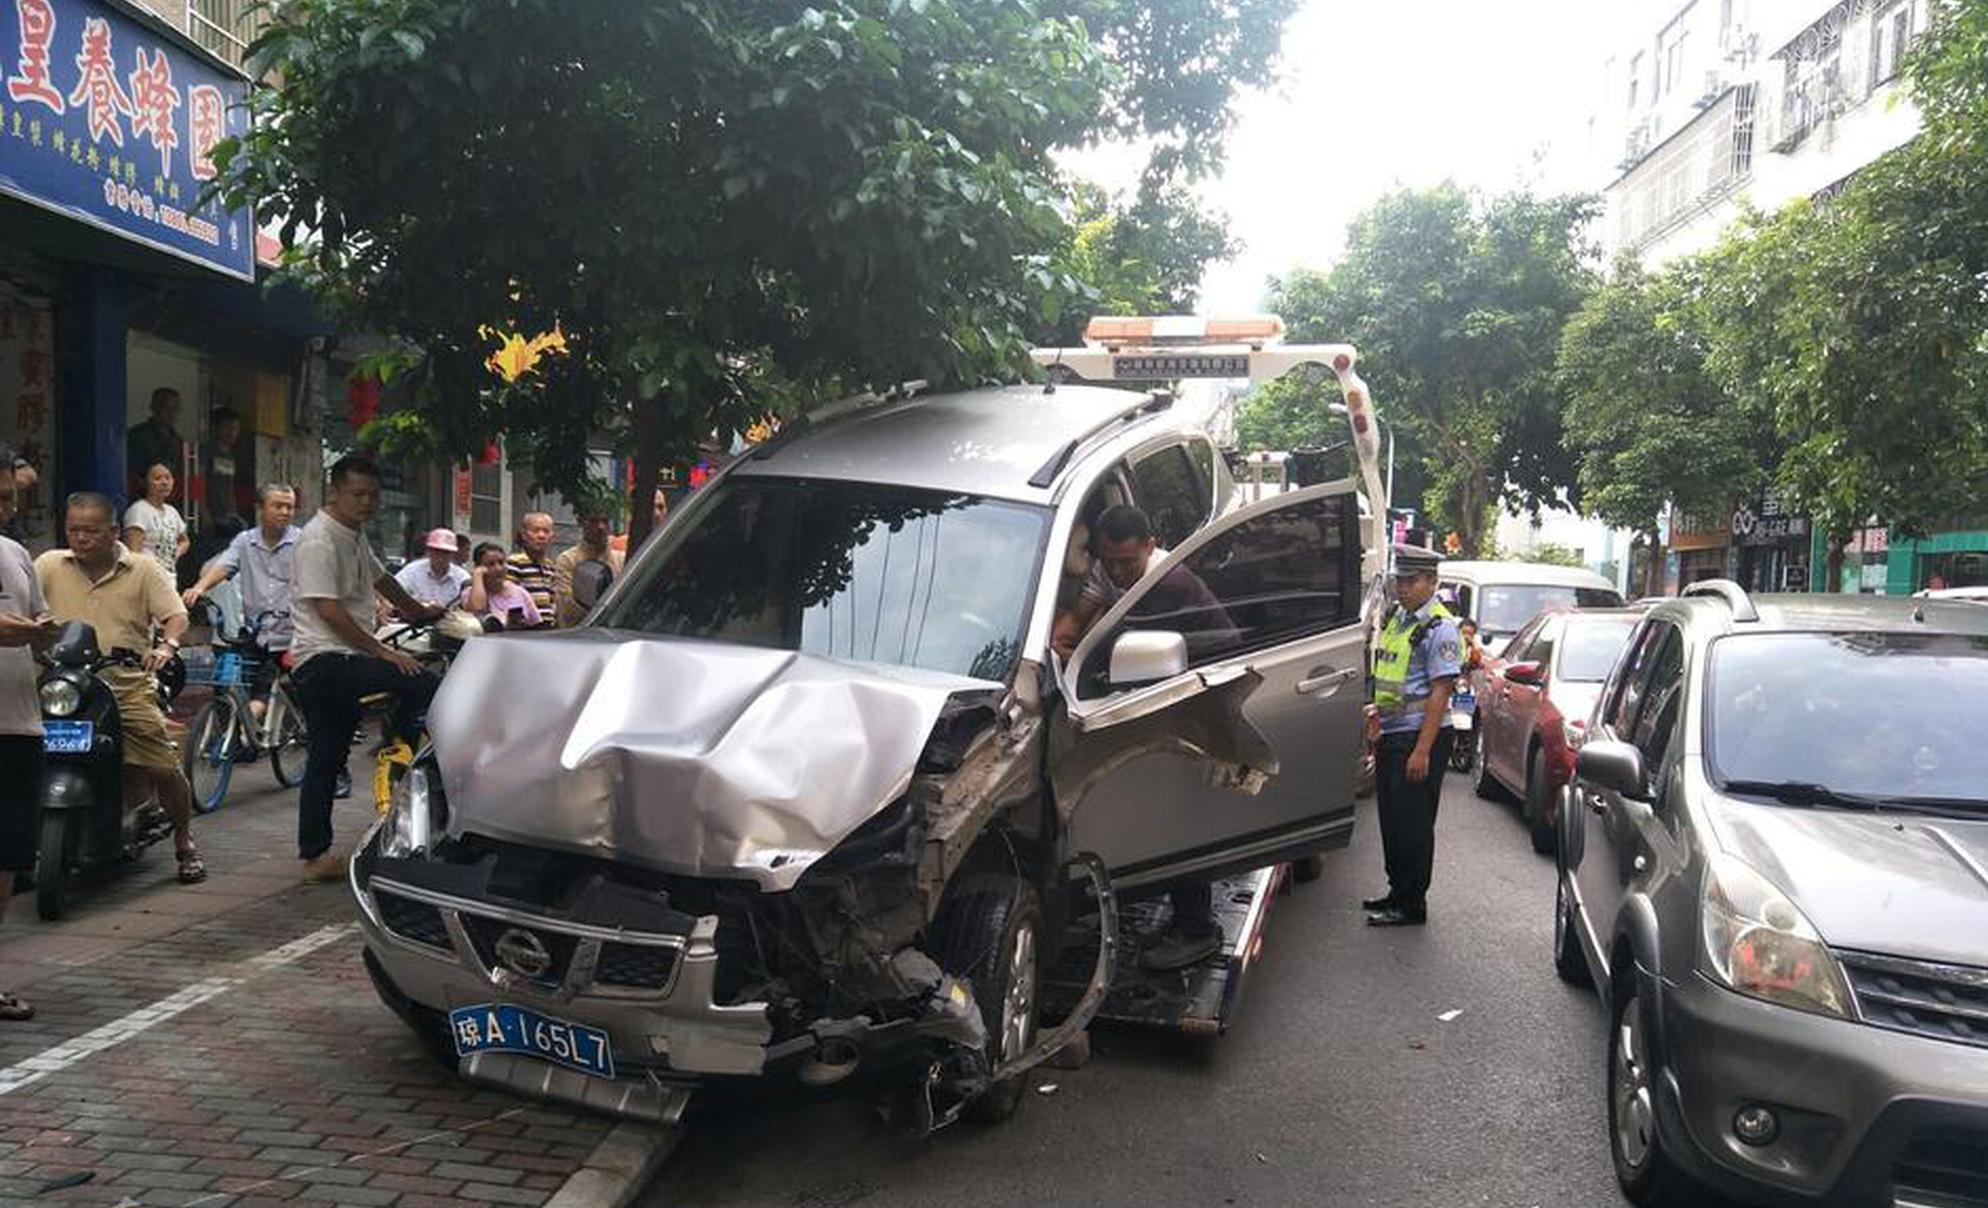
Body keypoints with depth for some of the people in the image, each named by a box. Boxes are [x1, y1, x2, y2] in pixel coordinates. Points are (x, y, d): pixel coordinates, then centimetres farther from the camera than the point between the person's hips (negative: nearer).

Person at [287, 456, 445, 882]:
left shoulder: (355, 536, 19)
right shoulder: (319, 539, -12)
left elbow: (379, 578, 37)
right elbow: (328, 610, -20)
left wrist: (417, 610, 47)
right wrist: (384, 652, -20)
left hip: (340, 661, 10)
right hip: (325, 659, -10)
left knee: (326, 760, 10)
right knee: (426, 685, -24)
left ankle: (315, 856, 14)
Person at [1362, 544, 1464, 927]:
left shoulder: (1439, 628, -13)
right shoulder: (1395, 618, 13)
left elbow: (1440, 693, -18)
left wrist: (1422, 751, -22)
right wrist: (1377, 713, 20)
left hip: (1420, 736, -9)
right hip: (1390, 735, 9)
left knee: (1413, 823, -2)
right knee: (1390, 818, 14)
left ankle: (1411, 905, 6)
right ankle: (1397, 892, 27)